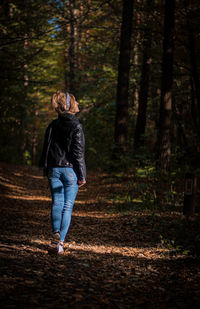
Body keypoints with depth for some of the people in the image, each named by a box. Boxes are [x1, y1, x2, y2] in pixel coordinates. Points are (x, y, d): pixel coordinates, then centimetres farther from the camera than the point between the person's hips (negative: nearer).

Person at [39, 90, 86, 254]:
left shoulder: (52, 125, 5)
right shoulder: (76, 126, -10)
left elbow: (46, 148, 9)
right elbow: (78, 152, -11)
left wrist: (46, 170, 18)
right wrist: (82, 175, -7)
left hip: (54, 169, 4)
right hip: (70, 169, -3)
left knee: (56, 202, 9)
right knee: (68, 206, 3)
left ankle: (56, 233, -13)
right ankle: (60, 241, 0)